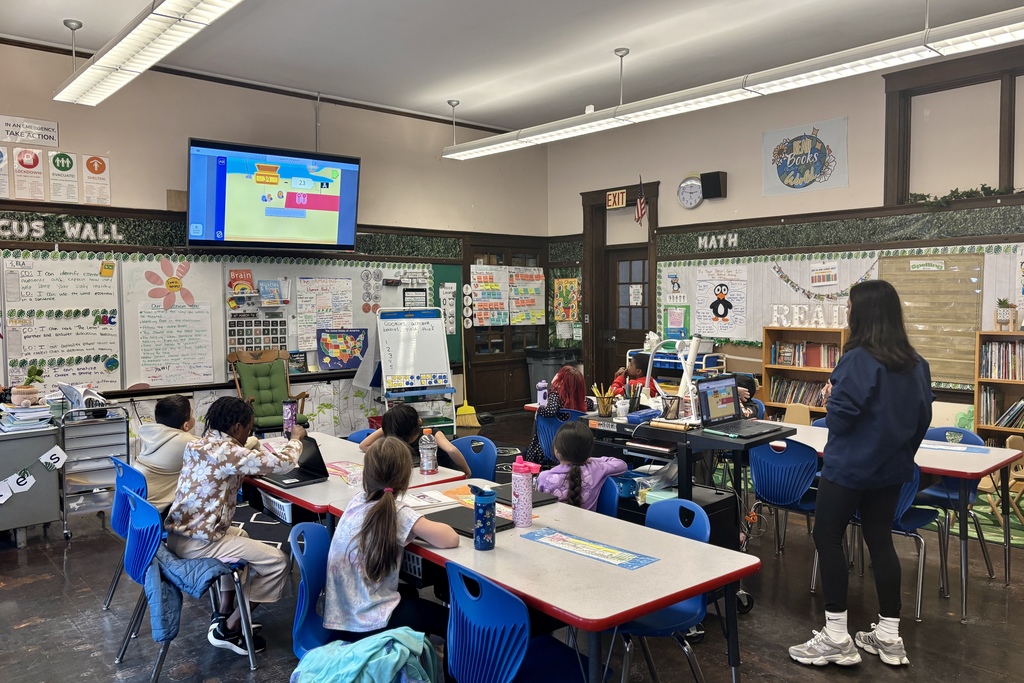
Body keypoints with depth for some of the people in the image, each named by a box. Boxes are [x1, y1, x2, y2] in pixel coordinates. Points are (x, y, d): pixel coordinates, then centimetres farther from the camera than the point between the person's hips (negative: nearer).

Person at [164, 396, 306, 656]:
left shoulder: (199, 444, 6)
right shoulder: (228, 452, -20)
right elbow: (283, 462, -15)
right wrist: (296, 438, 3)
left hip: (178, 535, 10)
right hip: (197, 544, -10)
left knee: (240, 535, 34)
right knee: (277, 561, -6)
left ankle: (224, 614, 30)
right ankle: (228, 630, 6)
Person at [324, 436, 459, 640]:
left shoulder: (357, 500, -3)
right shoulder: (398, 515, -22)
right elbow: (451, 539, -22)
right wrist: (423, 527, -4)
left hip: (341, 616, 7)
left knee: (409, 593, 34)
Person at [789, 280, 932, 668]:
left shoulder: (858, 359, -20)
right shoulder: (916, 364, 5)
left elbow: (840, 417, -21)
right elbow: (923, 417, 12)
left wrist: (832, 395, 0)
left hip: (849, 466, -7)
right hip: (891, 468, 8)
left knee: (827, 539, 3)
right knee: (881, 542, 14)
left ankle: (836, 638, 5)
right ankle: (889, 636, 20)